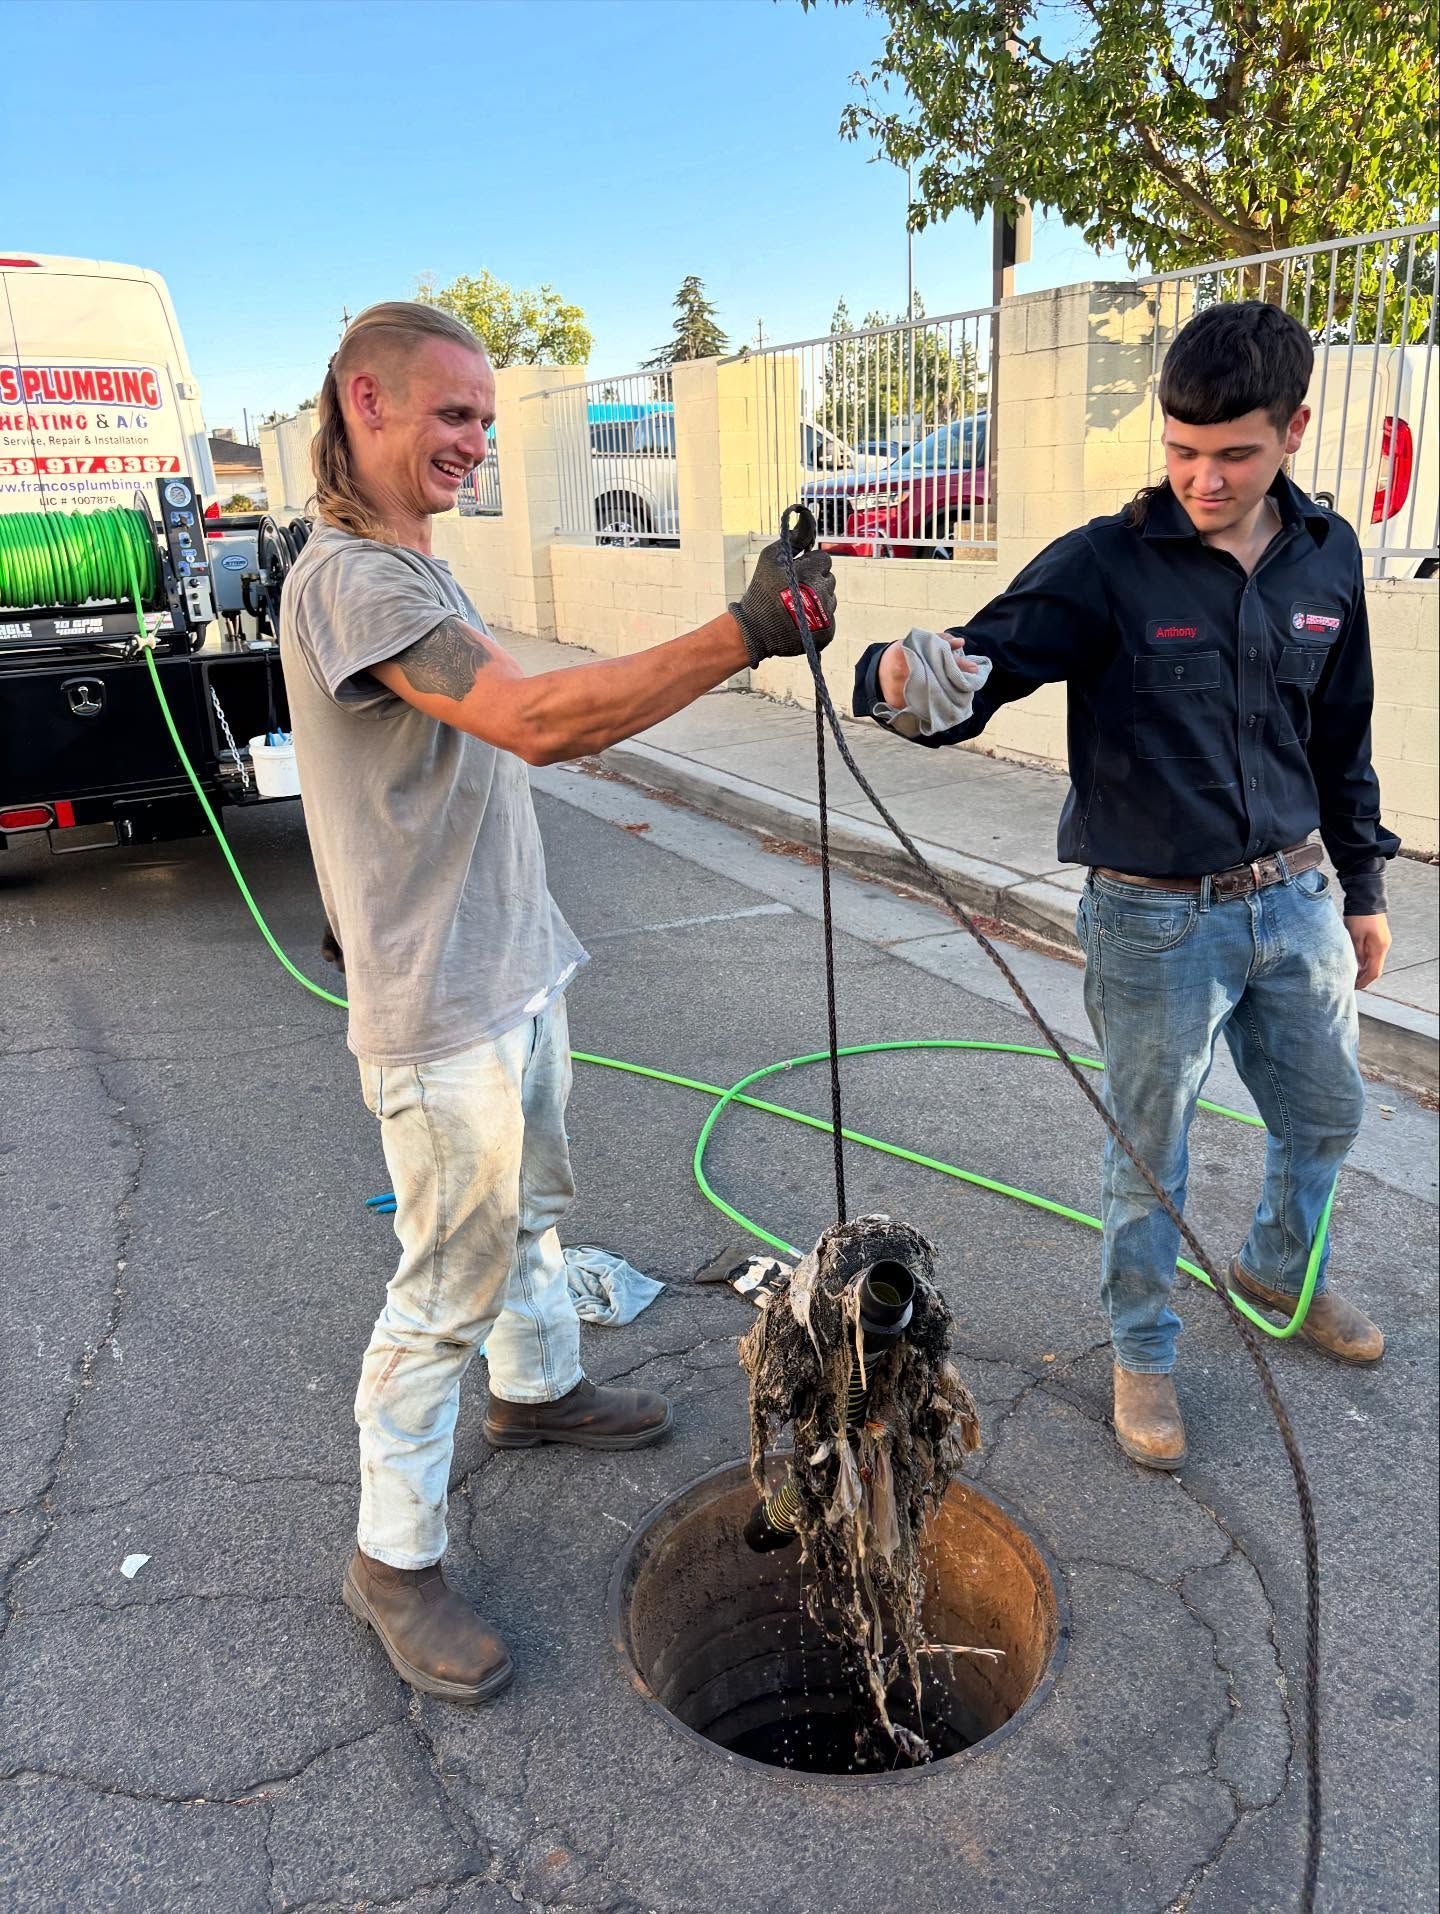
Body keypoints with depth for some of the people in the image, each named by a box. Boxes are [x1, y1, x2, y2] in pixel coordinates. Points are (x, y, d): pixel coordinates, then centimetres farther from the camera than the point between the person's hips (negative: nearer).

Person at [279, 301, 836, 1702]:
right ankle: (392, 1559, 19)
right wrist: (740, 636, -37)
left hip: (512, 969, 10)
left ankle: (538, 1389, 48)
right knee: (449, 1282, 1)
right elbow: (533, 721, -34)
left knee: (529, 1207, 25)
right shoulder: (349, 578, -21)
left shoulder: (408, 571, 14)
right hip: (440, 1006, -10)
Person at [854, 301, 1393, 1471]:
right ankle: (1144, 1352, 34)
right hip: (1157, 921, -5)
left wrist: (1363, 887, 15)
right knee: (1150, 1155, 9)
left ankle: (1281, 1267, 53)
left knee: (1326, 1114, 22)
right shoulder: (1107, 565, -15)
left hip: (1292, 900, 5)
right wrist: (910, 684, -44)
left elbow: (1342, 741, 11)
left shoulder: (1327, 558, 1)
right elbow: (981, 664, -20)